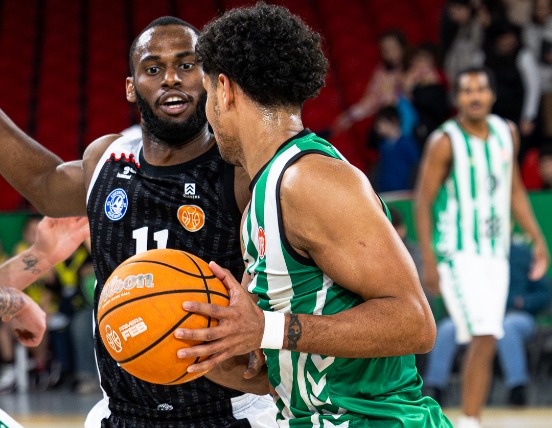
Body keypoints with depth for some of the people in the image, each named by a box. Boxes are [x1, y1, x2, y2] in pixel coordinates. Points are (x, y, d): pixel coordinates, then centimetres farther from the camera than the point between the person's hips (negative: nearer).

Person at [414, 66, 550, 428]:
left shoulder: (507, 133, 7)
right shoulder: (445, 141, -11)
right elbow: (423, 202, -9)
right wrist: (429, 261, -15)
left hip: (496, 252, 6)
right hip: (458, 252, -6)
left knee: (485, 342, 6)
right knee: (485, 336, -17)